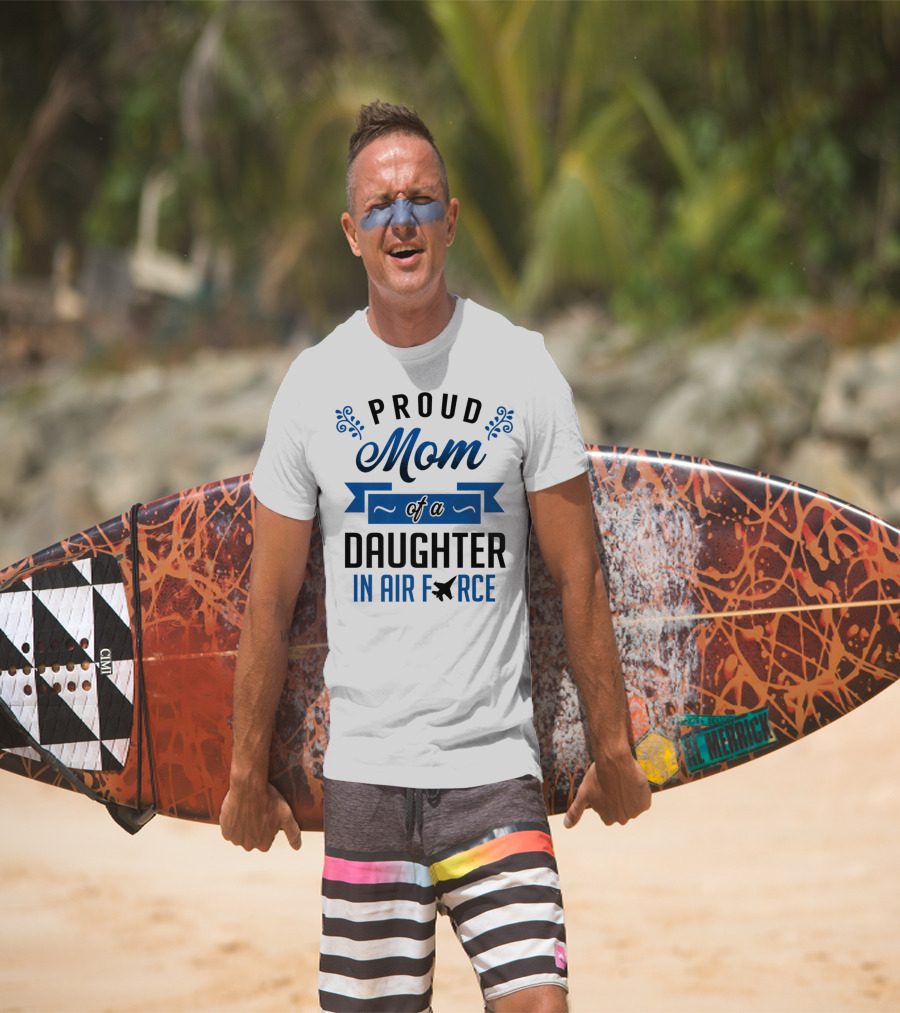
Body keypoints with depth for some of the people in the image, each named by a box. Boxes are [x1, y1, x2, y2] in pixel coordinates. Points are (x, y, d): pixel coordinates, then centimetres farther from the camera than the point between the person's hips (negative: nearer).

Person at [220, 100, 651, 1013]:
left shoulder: (523, 370, 0)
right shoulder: (314, 383, 4)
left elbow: (577, 577, 4)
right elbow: (270, 598, 8)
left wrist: (611, 748, 4)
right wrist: (248, 772, 9)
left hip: (495, 767, -1)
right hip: (363, 769, 1)